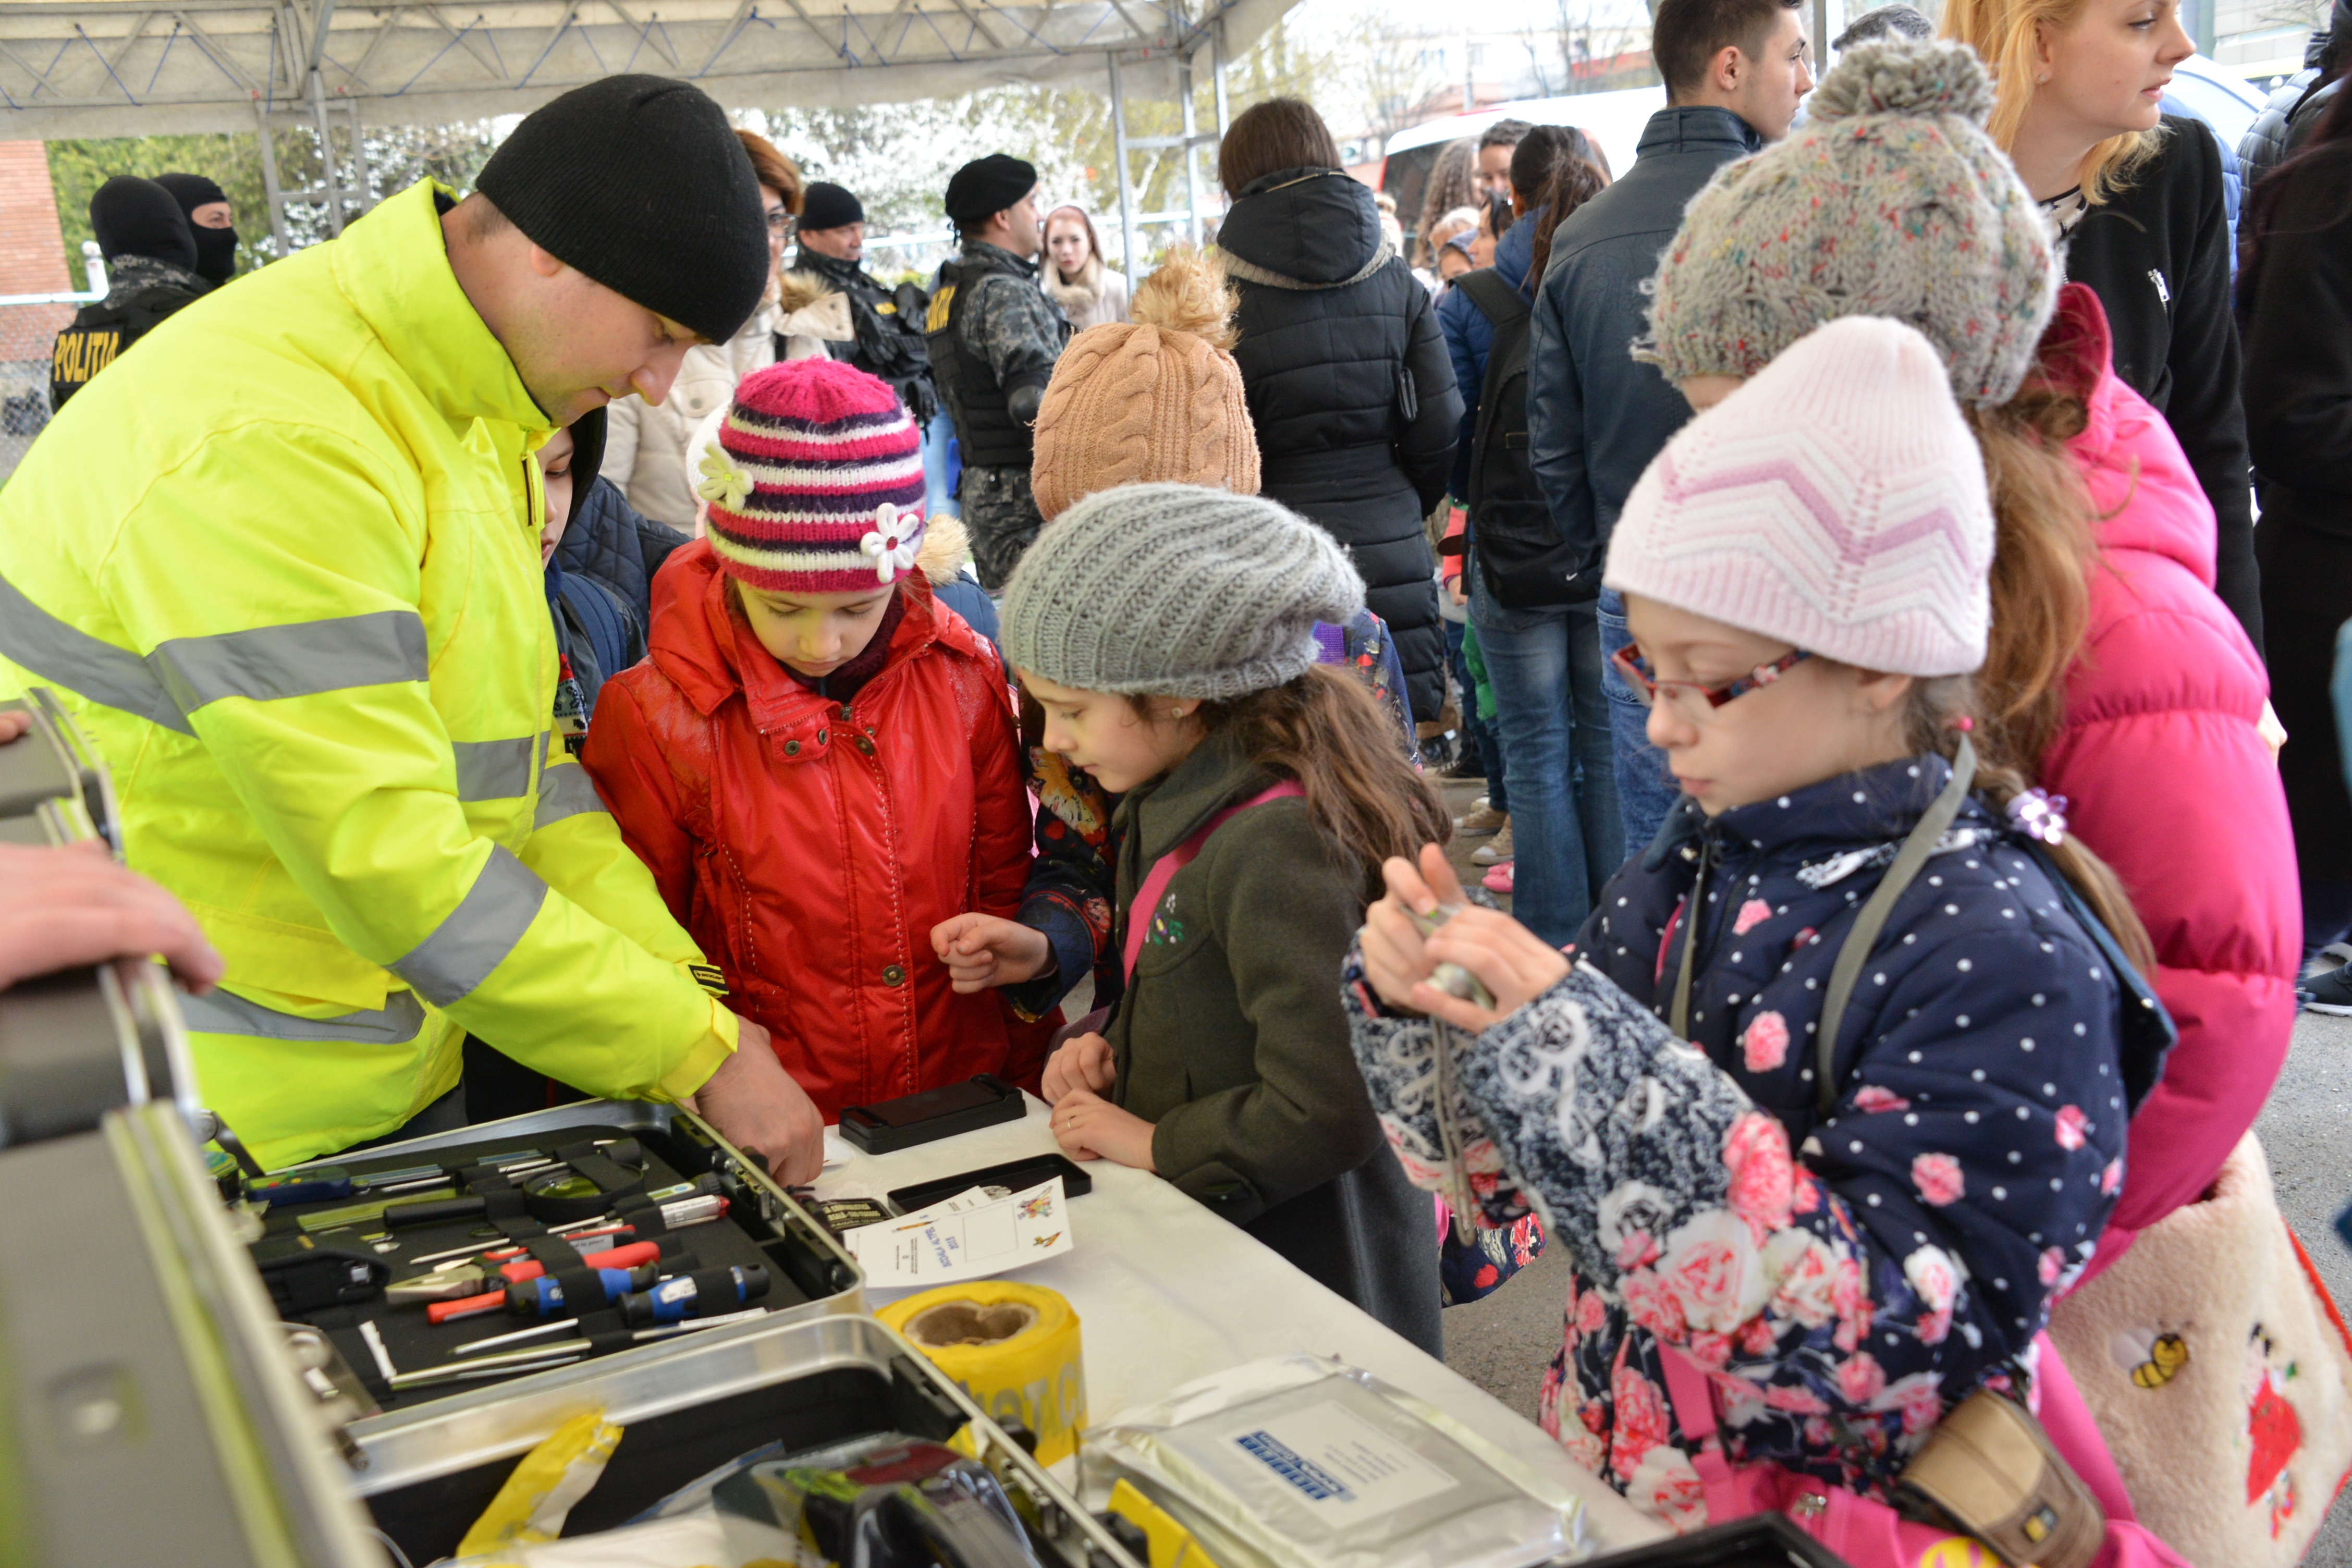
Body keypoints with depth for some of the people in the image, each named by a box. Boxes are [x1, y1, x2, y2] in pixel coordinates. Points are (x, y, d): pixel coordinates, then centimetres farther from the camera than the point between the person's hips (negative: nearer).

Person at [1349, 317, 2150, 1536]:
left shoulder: (2004, 961, -17)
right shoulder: (1681, 878, 0)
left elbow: (1909, 1356, -24)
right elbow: (1509, 1177, 8)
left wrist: (1604, 1084, -28)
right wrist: (1423, 1016, -10)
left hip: (1824, 1521, -4)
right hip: (1592, 1486, 5)